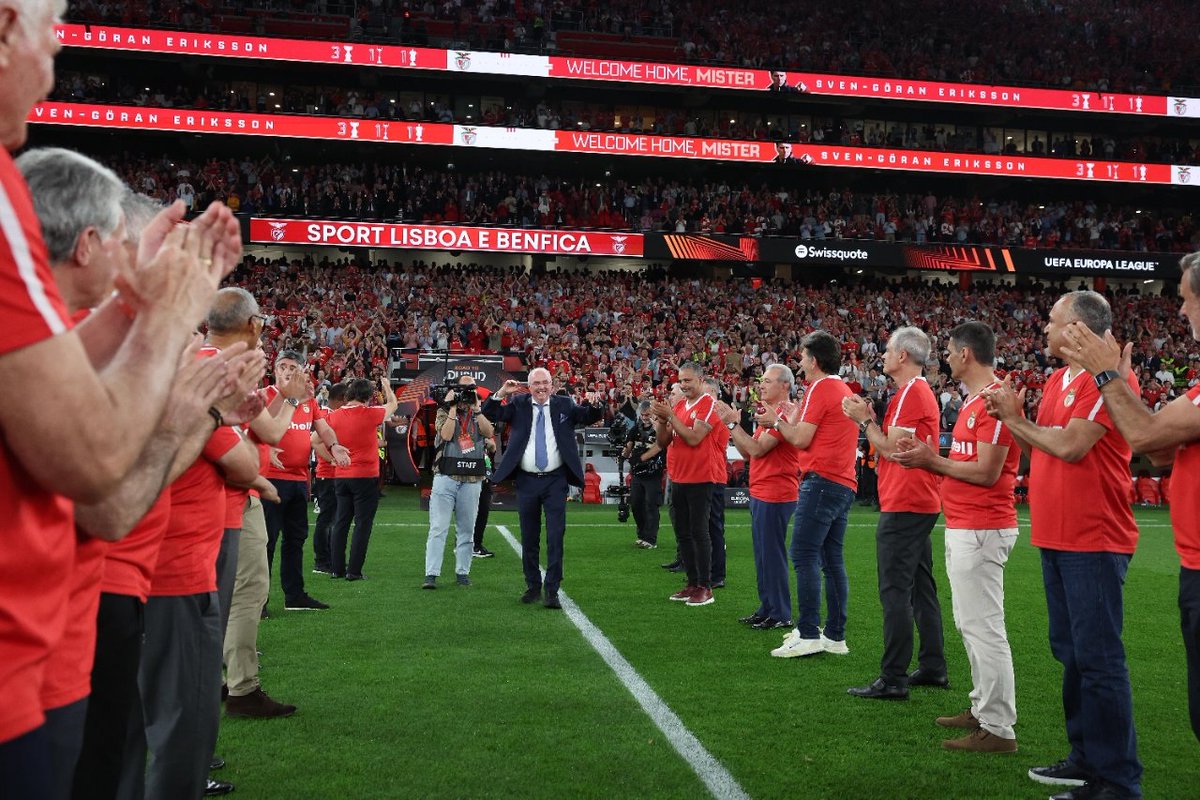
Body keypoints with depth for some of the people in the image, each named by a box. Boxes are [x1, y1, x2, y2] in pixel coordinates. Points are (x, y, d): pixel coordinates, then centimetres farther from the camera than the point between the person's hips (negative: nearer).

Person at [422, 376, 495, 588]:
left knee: (466, 529, 8)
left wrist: (476, 408, -8)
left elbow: (489, 433, -6)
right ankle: (431, 574, -7)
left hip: (472, 479, 3)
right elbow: (446, 435, -11)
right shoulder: (444, 411, 6)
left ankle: (462, 572, 18)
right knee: (438, 527, -7)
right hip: (446, 476, -3)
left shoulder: (480, 412, 13)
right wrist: (453, 407, -9)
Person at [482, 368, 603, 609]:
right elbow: (490, 414, -3)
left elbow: (591, 417, -1)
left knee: (555, 536, -5)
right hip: (526, 481, 1)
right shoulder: (518, 404, 5)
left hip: (555, 481, -1)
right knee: (529, 538, 11)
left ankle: (552, 590, 0)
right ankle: (533, 587, 23)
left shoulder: (564, 405, 6)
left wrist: (594, 404, -22)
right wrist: (501, 393, -19)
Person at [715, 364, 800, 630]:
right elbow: (746, 452, 16)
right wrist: (732, 424, 5)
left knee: (772, 554, -4)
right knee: (762, 554, 15)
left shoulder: (785, 412, -15)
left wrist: (733, 423, -14)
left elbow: (757, 449, -21)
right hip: (760, 494, 10)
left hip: (774, 496, -10)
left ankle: (780, 615, 5)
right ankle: (767, 609, 24)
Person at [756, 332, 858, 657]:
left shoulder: (820, 388, -8)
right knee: (832, 560, 10)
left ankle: (808, 634, -10)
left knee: (804, 556, -8)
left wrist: (775, 421, 4)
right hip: (844, 484, 10)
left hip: (822, 480, -10)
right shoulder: (843, 389, 21)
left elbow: (800, 439, -11)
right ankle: (835, 635, 13)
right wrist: (786, 418, 23)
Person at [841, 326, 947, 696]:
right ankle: (933, 667, 23)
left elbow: (892, 449, -17)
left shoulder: (911, 393, -15)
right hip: (921, 503, 11)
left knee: (895, 592, -8)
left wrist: (864, 420, -6)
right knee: (921, 588, 15)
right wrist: (869, 417, 10)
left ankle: (893, 679, -5)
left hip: (903, 506, -11)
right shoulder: (921, 391, 18)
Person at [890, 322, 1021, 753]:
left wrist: (933, 461, -12)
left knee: (983, 627, -6)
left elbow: (986, 472, -20)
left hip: (981, 531, -11)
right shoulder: (973, 402, 16)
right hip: (961, 528, 11)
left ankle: (998, 728, 1)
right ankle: (983, 708, 29)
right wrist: (930, 458, 6)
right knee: (969, 623, 18)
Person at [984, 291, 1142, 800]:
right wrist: (1011, 418, 1)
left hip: (1093, 541, -9)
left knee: (1098, 660, -5)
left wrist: (1016, 419, -7)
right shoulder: (1056, 380, 14)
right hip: (1056, 538, 9)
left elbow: (1070, 446, -21)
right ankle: (1086, 758, 28)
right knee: (1070, 653, 16)